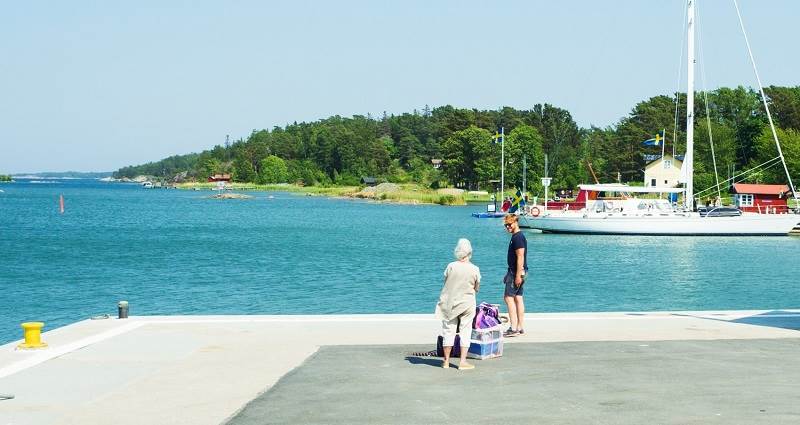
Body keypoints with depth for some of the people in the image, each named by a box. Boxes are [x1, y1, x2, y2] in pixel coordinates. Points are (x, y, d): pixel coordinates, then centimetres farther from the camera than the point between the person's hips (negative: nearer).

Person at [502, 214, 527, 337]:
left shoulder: (517, 237, -16)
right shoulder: (517, 236, 16)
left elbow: (520, 257, -22)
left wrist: (518, 275, -24)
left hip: (517, 272, -10)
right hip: (520, 272, 10)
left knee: (508, 298, -9)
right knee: (518, 298, 11)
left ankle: (513, 328, -11)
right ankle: (521, 327, 13)